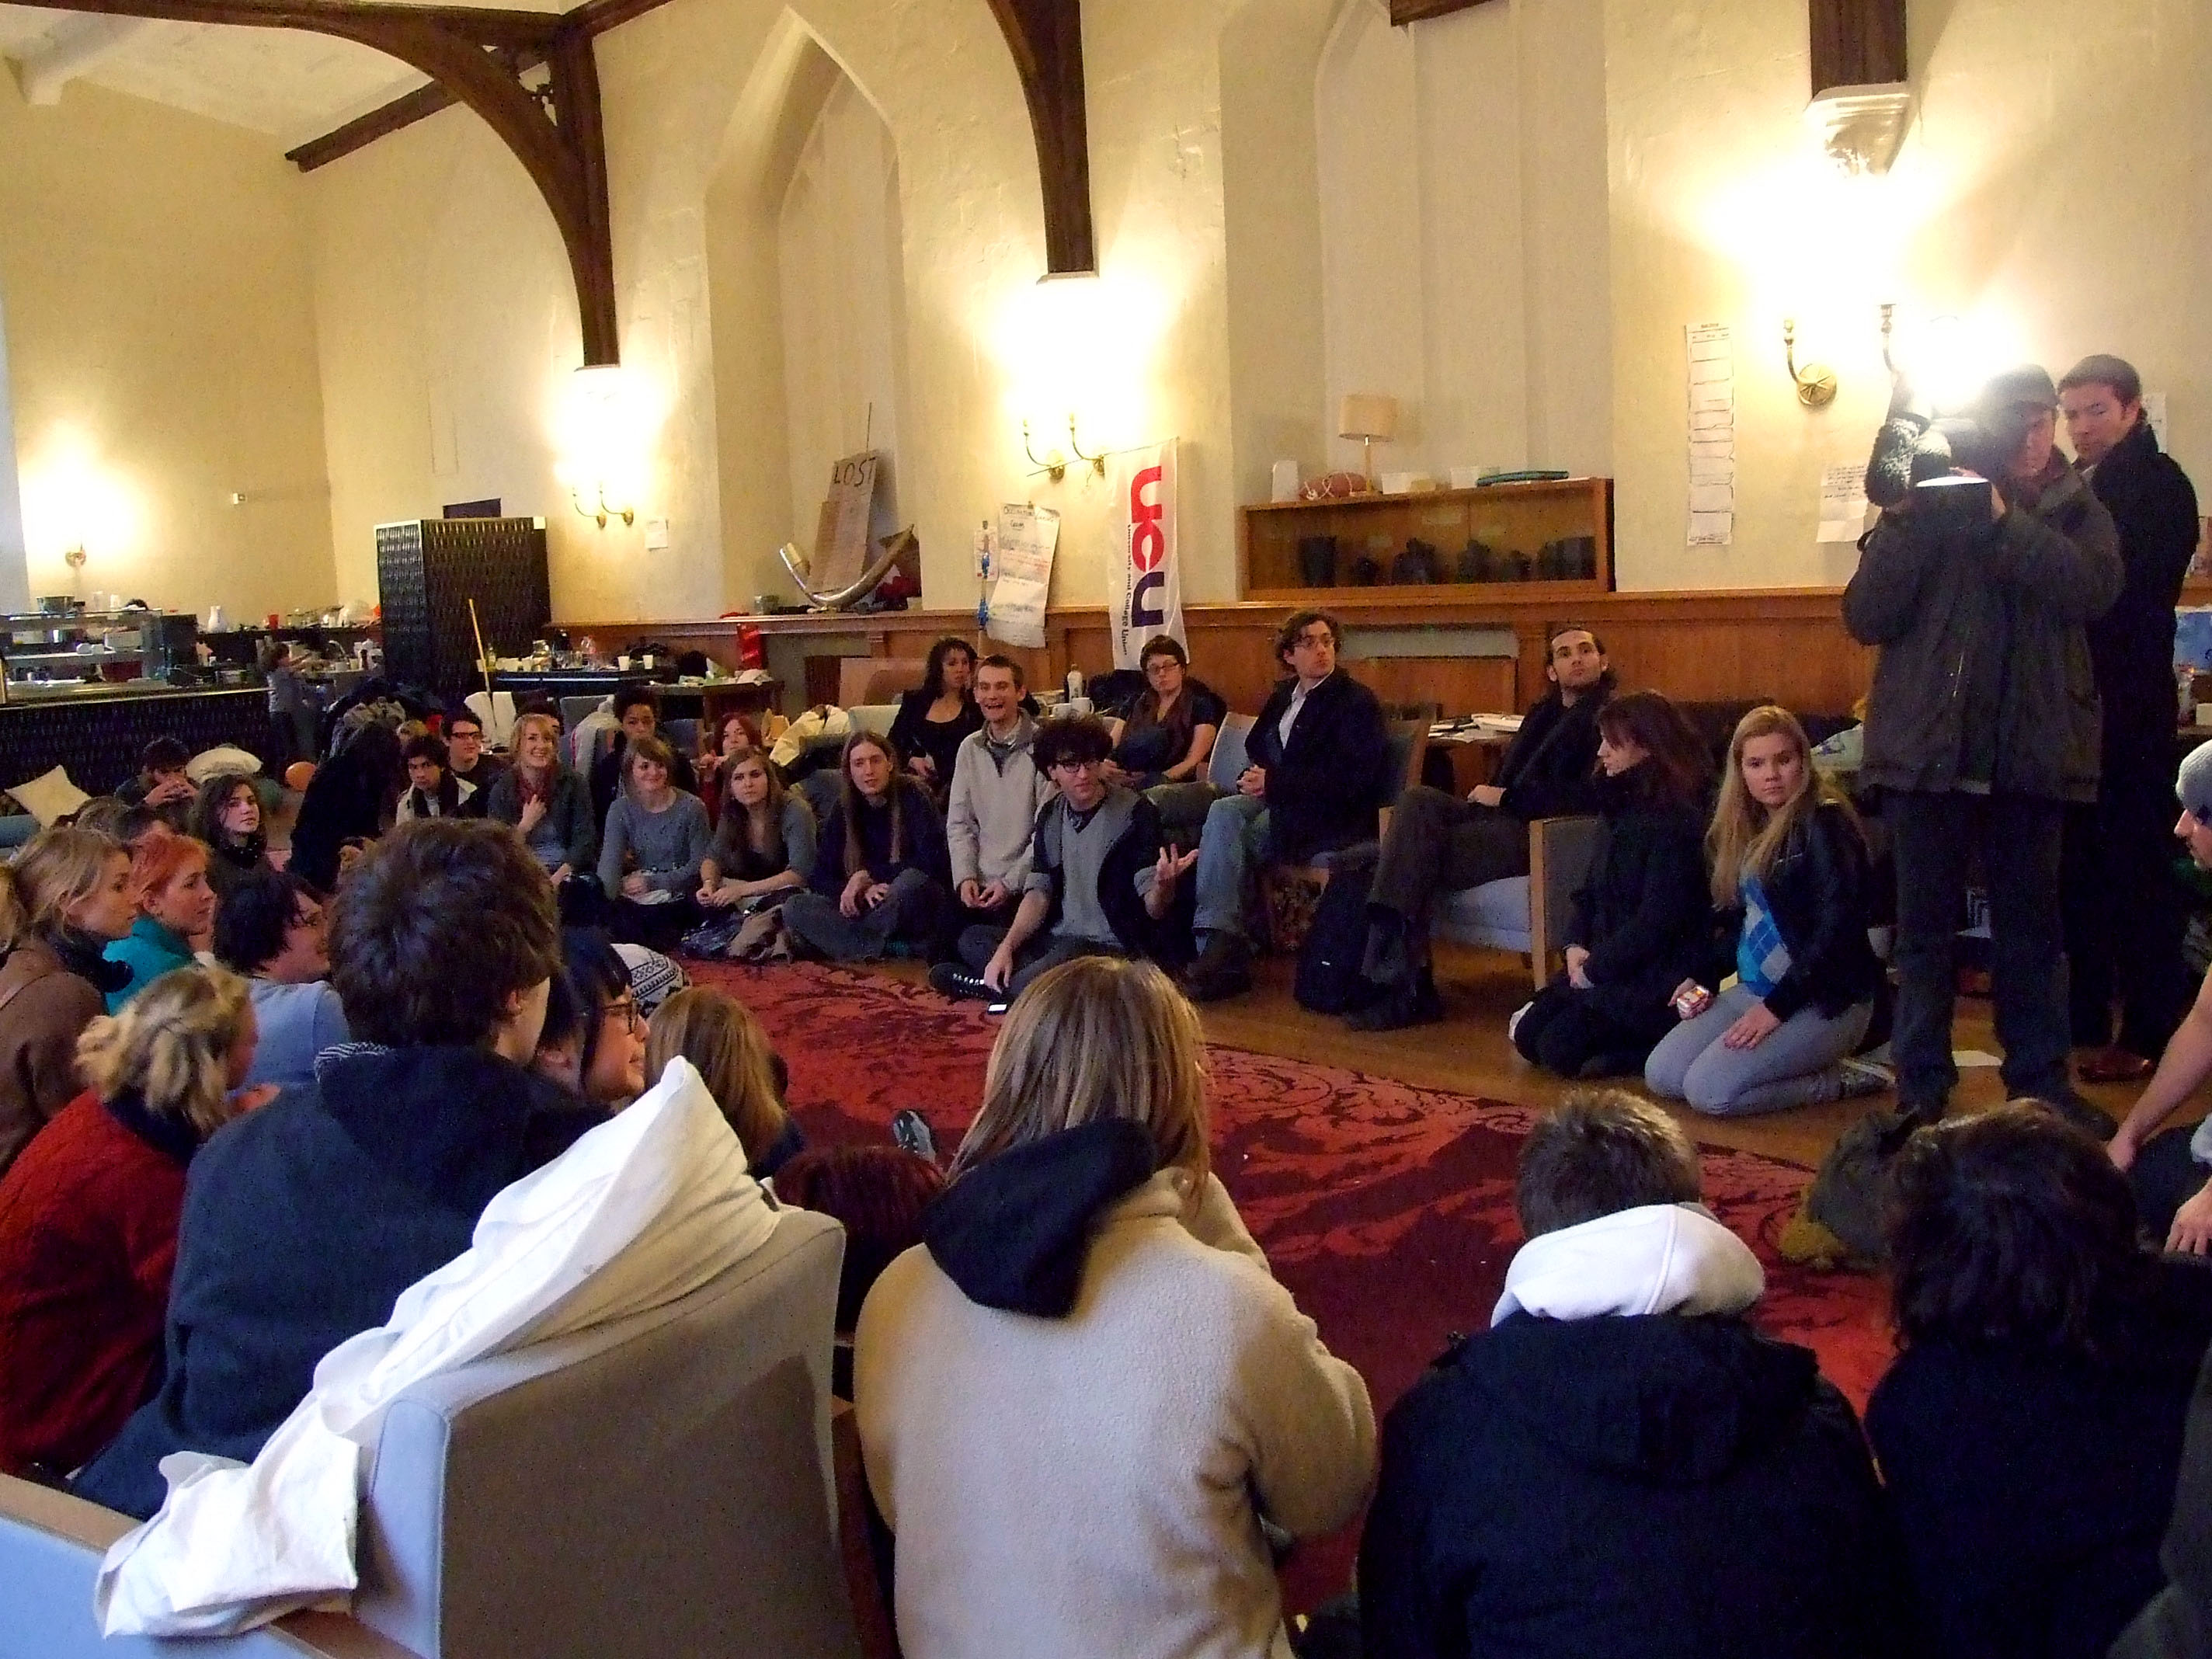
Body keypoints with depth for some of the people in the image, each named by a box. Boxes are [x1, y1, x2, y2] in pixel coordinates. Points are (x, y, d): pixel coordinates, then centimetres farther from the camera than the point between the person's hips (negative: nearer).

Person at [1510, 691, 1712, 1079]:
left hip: (1658, 979, -9)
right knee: (1527, 1035, -2)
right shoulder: (1623, 807, 11)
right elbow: (1590, 890, 16)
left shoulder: (1677, 821, -17)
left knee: (1560, 1048, -18)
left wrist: (1595, 968, -14)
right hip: (1604, 966, 9)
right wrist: (1576, 946, -2)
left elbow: (1657, 919, -21)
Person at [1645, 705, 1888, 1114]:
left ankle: (1842, 1080, -2)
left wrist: (1778, 1006, -20)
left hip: (1824, 999, -9)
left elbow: (1837, 928, -20)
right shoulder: (1745, 828, 12)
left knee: (1709, 1091, -22)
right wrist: (1704, 979, 4)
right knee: (1660, 1076, -3)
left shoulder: (1824, 823, -13)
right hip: (1754, 989, 9)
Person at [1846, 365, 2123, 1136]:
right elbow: (1865, 618, -8)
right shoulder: (1925, 506, 2)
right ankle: (1921, 1083, 13)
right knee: (1925, 924, 5)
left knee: (2032, 923, 10)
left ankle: (2041, 1078, 20)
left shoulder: (2075, 509, 6)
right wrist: (1903, 520, -18)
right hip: (1928, 745, -1)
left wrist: (2005, 521, -20)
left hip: (2032, 748, 1)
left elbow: (2094, 588, -15)